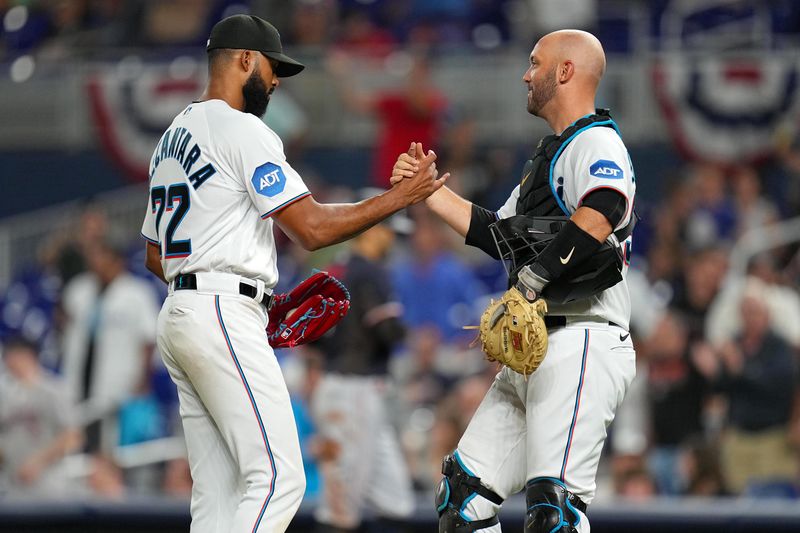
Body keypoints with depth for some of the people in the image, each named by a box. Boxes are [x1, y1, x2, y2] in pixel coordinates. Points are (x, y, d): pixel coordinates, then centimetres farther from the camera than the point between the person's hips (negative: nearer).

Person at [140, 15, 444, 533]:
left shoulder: (173, 138, 21)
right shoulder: (241, 130, -8)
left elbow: (155, 254, 25)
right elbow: (312, 228, -14)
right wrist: (401, 196, -6)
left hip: (178, 315, 10)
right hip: (224, 317, -10)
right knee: (278, 477, -13)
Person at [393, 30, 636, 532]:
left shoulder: (597, 143, -7)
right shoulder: (549, 155, 26)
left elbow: (598, 217, -28)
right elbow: (495, 234, 32)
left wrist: (533, 279, -26)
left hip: (582, 344, -11)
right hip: (533, 351, 11)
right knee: (464, 491, 9)